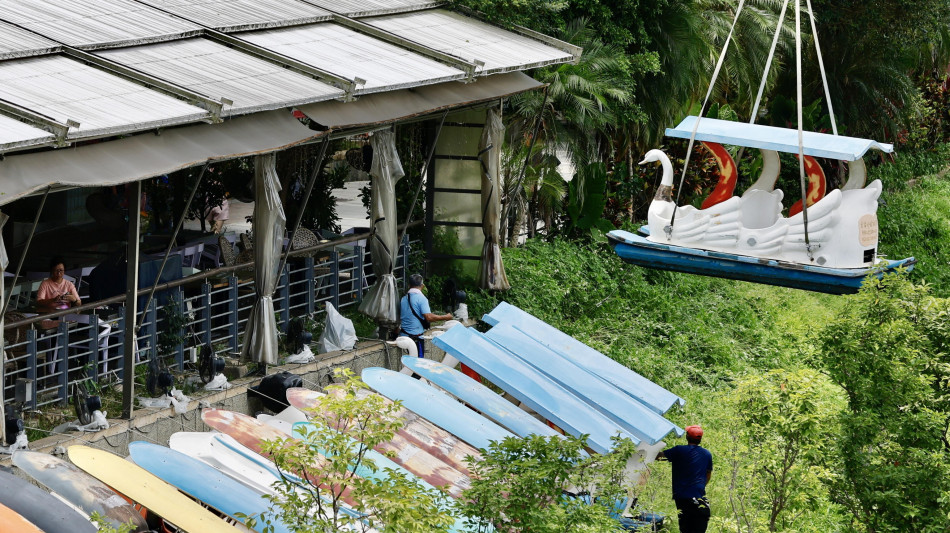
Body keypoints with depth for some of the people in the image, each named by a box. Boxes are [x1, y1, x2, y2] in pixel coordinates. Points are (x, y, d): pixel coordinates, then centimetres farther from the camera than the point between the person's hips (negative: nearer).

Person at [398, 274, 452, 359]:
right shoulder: (421, 298, -11)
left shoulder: (403, 299, 10)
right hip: (416, 337, -6)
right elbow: (429, 317, -19)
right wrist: (445, 317, -9)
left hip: (403, 335, 6)